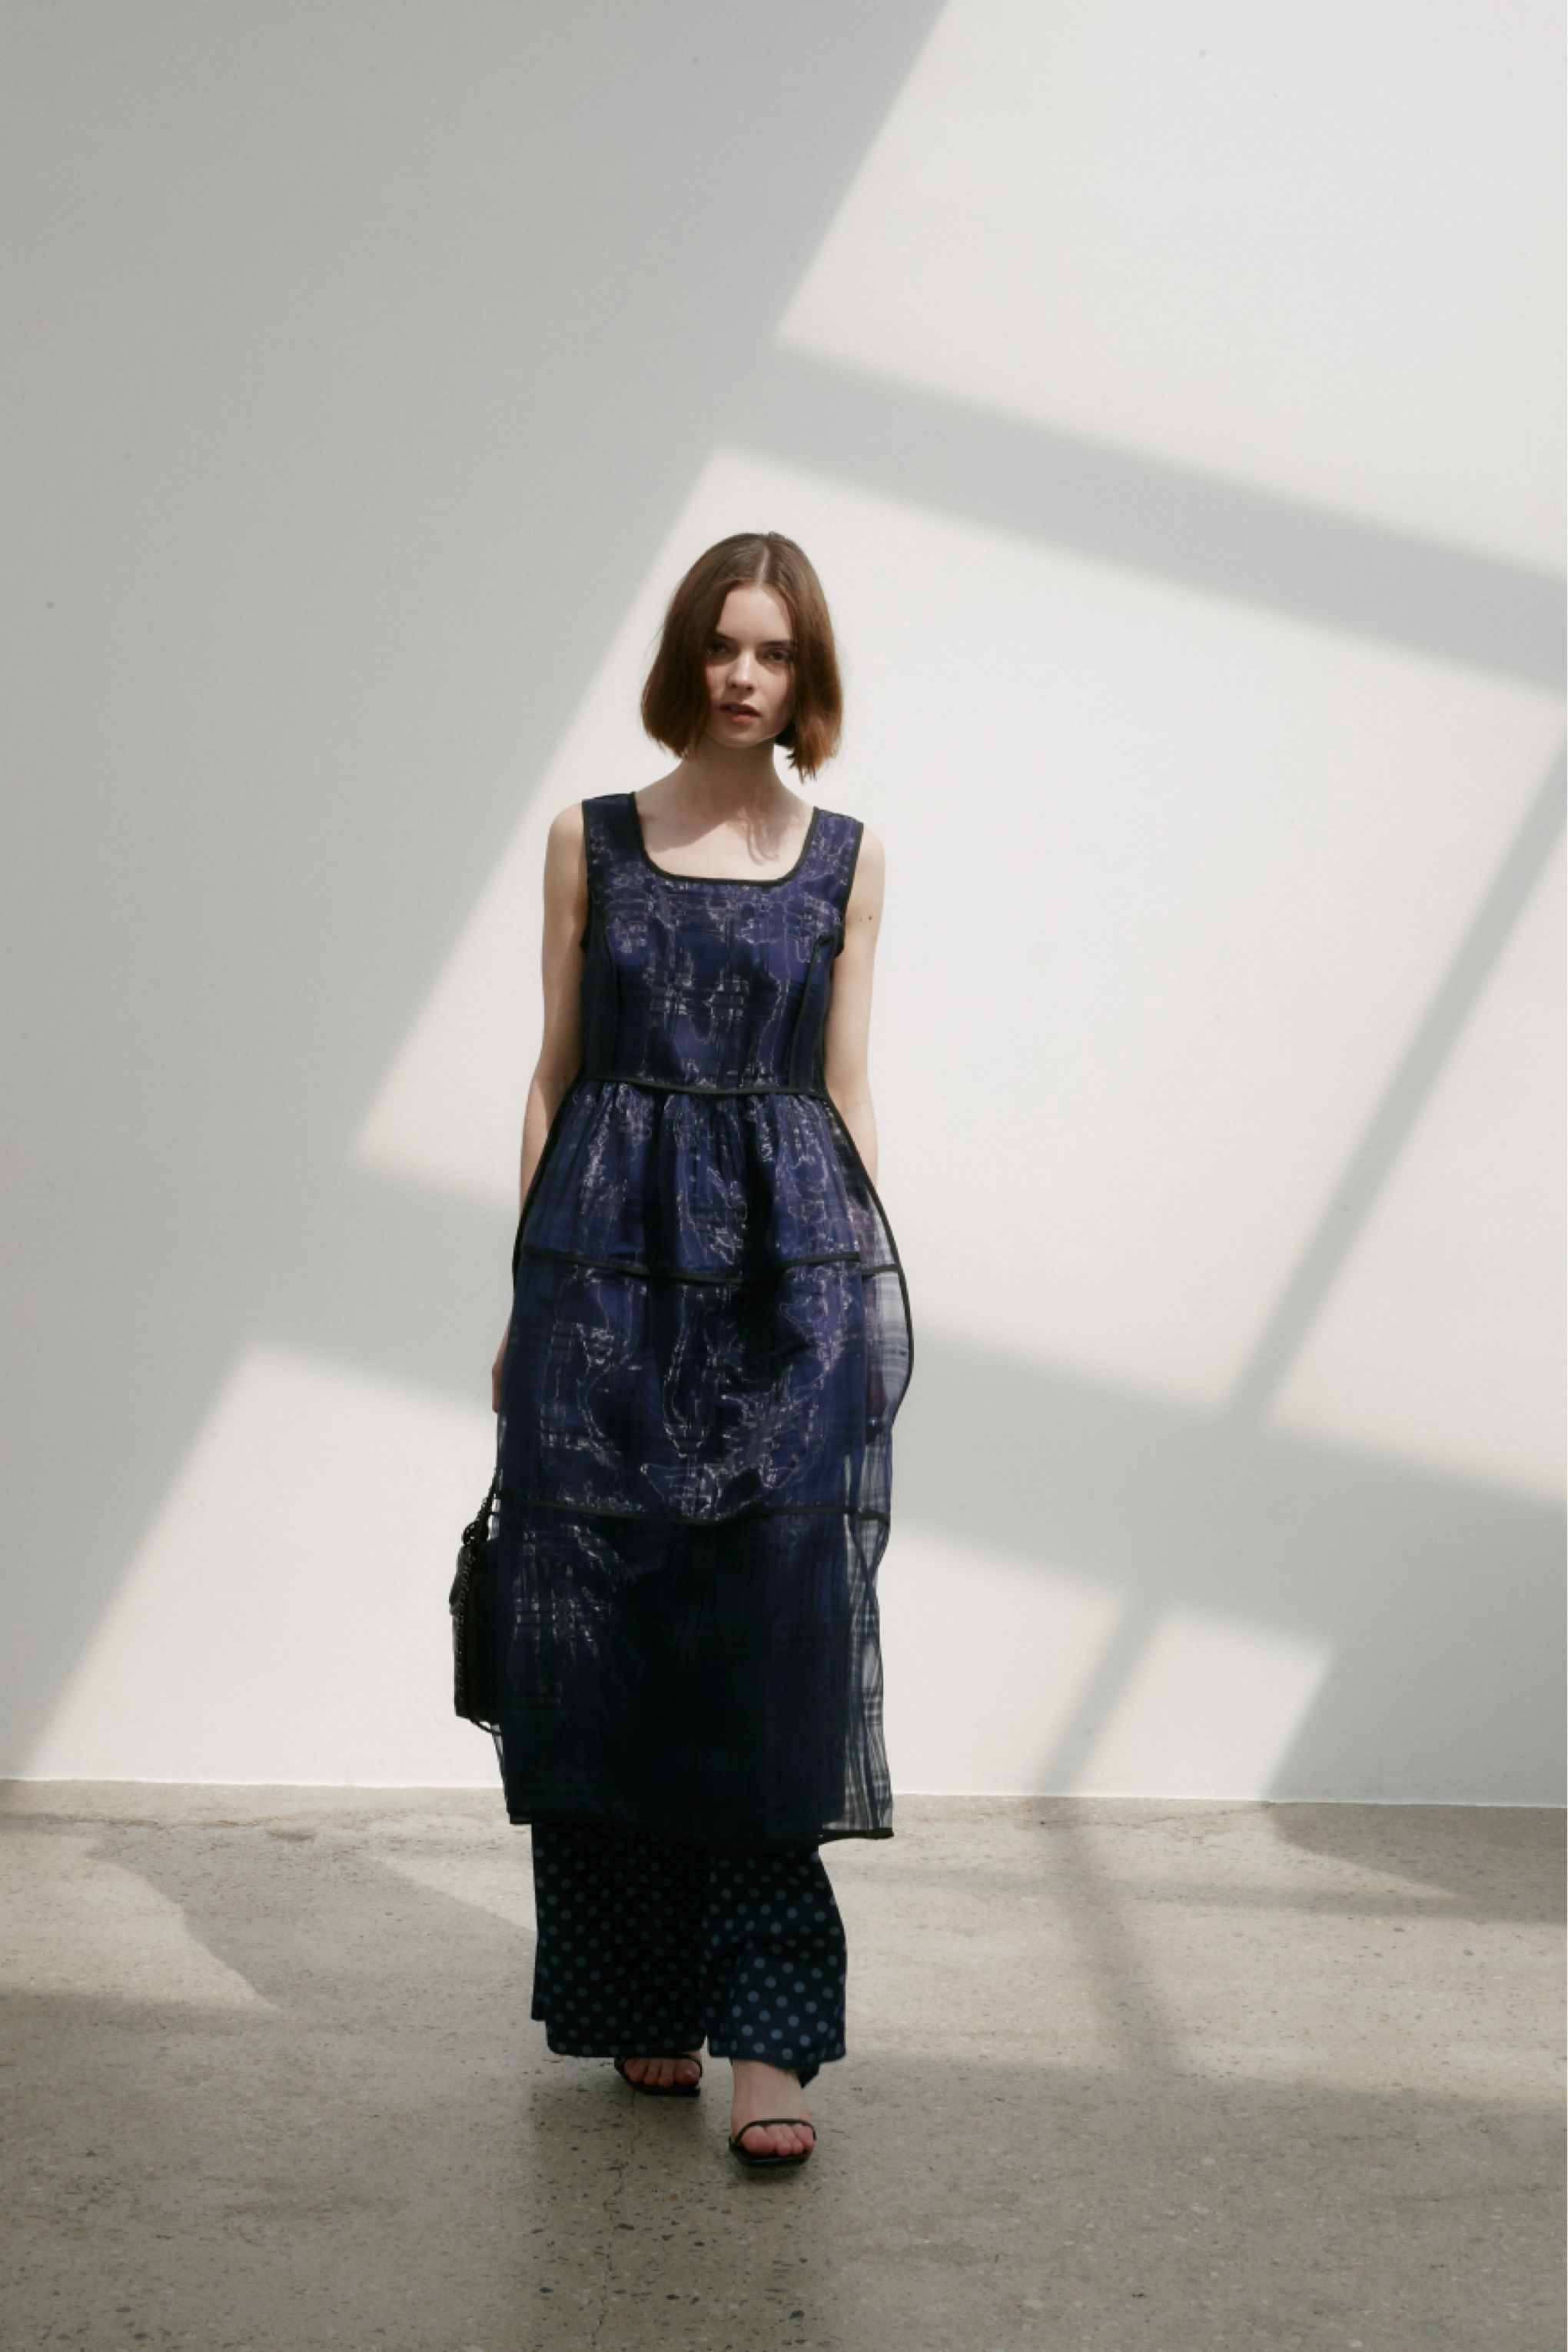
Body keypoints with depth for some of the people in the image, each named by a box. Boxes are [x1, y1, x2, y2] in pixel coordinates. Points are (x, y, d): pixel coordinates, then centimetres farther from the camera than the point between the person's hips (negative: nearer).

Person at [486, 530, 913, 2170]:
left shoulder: (847, 858, 9)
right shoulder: (589, 841, 8)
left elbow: (844, 1088, 11)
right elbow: (554, 1072, 8)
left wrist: (871, 1288, 6)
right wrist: (526, 1302, 4)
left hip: (792, 1267, 0)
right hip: (607, 1263, 0)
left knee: (778, 1635, -7)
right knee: (609, 1636, 3)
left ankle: (768, 2033, -4)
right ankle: (644, 2002, 16)